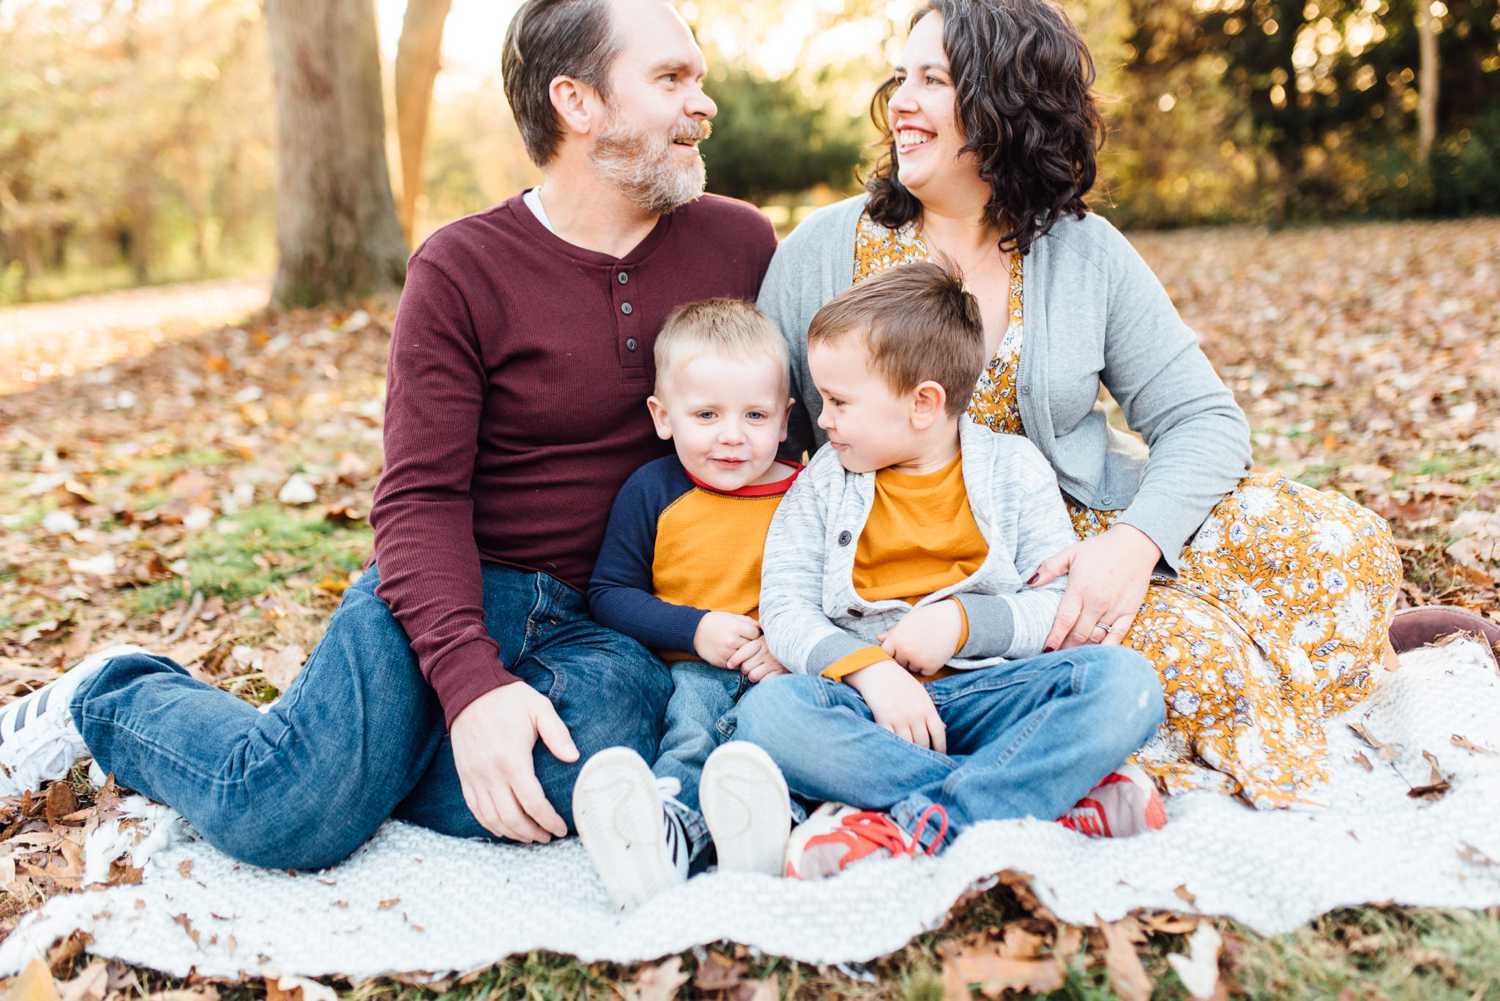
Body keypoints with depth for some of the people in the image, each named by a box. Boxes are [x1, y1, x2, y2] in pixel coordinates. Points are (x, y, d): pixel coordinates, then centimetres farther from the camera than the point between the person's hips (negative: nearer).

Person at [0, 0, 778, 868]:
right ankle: (115, 702, 10)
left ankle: (355, 760, -4)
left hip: (607, 625, 3)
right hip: (456, 593, -2)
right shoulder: (461, 271, -5)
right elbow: (422, 497, -10)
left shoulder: (742, 246, 3)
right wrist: (470, 681, -27)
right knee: (284, 819, -24)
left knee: (594, 767, -33)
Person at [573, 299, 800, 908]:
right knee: (695, 706, -33)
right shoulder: (652, 491, 4)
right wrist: (695, 630, -10)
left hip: (781, 673, 1)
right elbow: (608, 594, 5)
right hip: (687, 669, 0)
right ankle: (664, 837, -60)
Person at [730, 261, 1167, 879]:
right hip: (870, 696, 1)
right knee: (766, 712, -31)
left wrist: (964, 620, -14)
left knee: (1125, 680, -26)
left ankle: (914, 825, -34)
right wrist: (869, 669, -17)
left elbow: (1064, 603, 3)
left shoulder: (1014, 468, 8)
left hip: (991, 688, 0)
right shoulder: (823, 484, 11)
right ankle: (1057, 798, -31)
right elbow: (785, 609, 1)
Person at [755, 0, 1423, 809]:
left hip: (1085, 526, 3)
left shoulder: (1087, 252, 0)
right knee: (1191, 649, -26)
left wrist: (1136, 541, -23)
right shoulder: (822, 253, -2)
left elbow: (1202, 418, -3)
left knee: (1346, 546, -14)